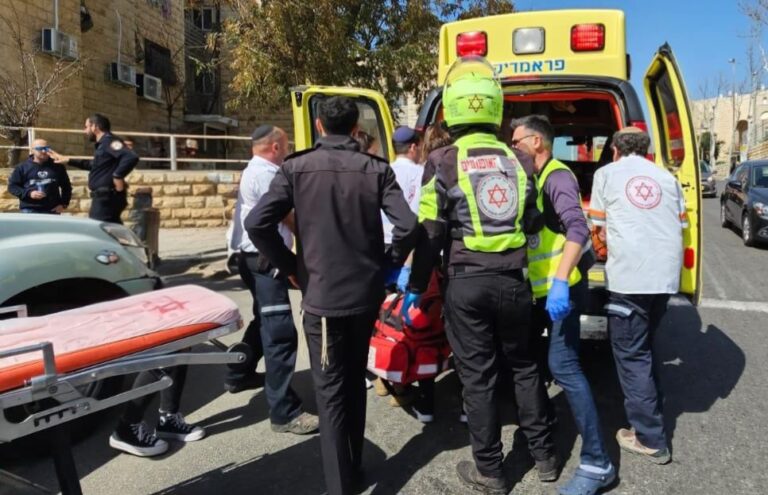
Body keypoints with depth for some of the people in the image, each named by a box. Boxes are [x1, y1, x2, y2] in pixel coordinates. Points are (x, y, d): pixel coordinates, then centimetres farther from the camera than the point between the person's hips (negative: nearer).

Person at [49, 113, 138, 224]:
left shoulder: (109, 141, -12)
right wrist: (68, 160, 38)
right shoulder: (103, 144, 19)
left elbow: (131, 157, -29)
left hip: (107, 198, -10)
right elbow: (93, 165, 36)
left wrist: (118, 176, -26)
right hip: (104, 198, 10)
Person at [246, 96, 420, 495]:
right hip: (366, 293, 3)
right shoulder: (376, 169, -3)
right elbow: (408, 225, -13)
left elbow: (257, 224, -15)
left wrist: (289, 266, -1)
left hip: (321, 296, -3)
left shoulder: (297, 167, -6)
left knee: (330, 391, 6)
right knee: (354, 380, 21)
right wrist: (387, 263, 4)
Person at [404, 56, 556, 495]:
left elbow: (431, 234, -9)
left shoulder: (443, 162, -8)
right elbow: (533, 224, 8)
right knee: (523, 365, 21)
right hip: (513, 280, 4)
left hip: (467, 283, -3)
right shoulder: (519, 161, 4)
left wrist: (416, 286, 0)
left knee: (478, 376, 8)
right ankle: (545, 455, 33)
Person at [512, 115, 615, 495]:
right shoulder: (531, 179, 15)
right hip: (538, 287, 10)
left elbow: (577, 228, -27)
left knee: (563, 366, -13)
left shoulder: (558, 177, -14)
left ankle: (597, 463, -4)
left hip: (562, 287, -10)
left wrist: (561, 282, -35)